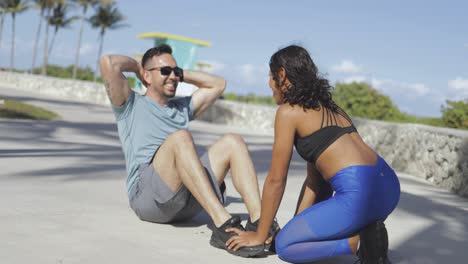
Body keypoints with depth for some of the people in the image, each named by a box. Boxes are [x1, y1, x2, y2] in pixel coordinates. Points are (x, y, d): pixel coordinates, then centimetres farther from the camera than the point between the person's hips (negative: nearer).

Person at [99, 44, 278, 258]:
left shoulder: (182, 107, 30)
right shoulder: (131, 105, 13)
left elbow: (217, 84, 34)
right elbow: (108, 63, -3)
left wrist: (181, 74, 31)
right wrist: (136, 66, 17)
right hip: (146, 194, -6)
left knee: (231, 142, -12)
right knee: (179, 138, -32)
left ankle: (258, 222, -29)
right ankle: (222, 225, -43)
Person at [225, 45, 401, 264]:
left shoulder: (289, 112, -1)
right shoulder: (325, 107, 22)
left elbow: (275, 180, 2)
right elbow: (313, 179, 24)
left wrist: (259, 236, 12)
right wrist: (297, 225, 27)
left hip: (360, 194, -8)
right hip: (387, 186, 8)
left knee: (284, 245, 5)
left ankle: (360, 242, -5)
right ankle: (361, 228, 16)